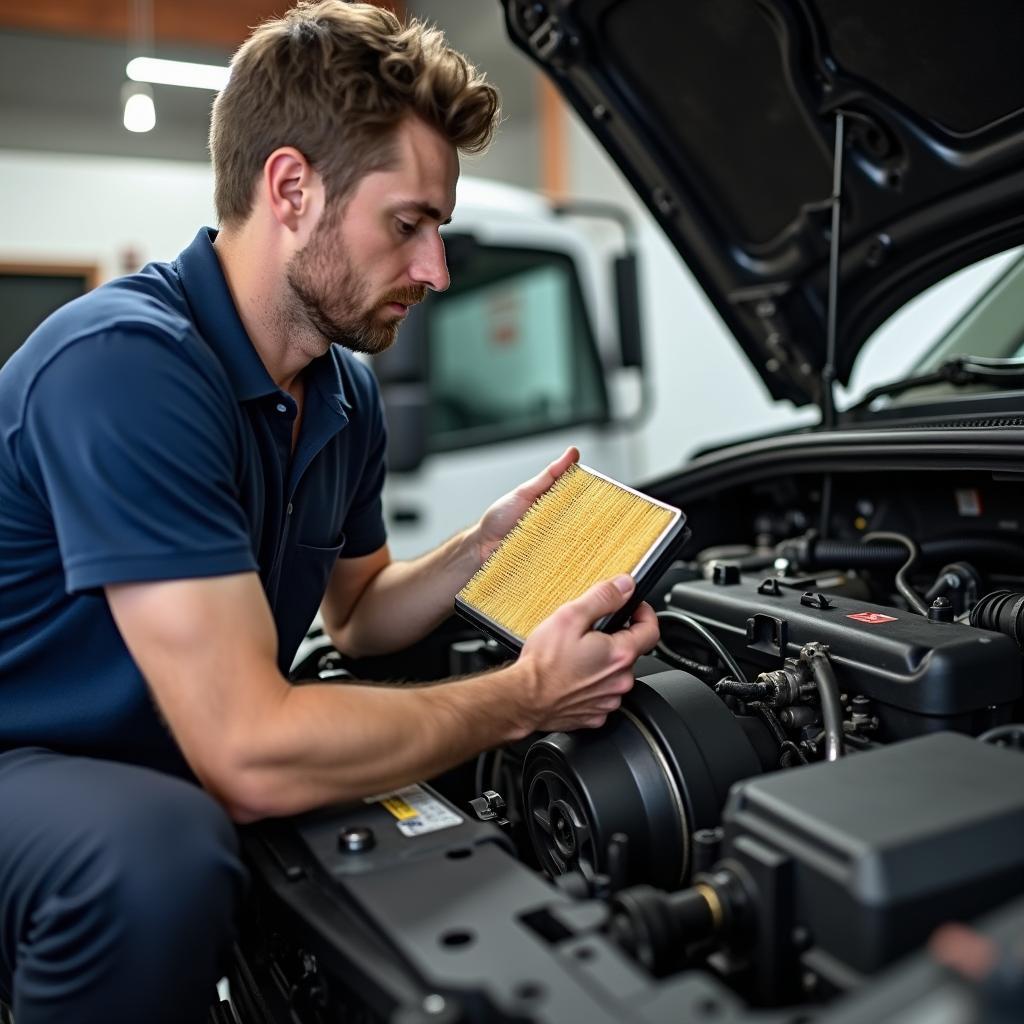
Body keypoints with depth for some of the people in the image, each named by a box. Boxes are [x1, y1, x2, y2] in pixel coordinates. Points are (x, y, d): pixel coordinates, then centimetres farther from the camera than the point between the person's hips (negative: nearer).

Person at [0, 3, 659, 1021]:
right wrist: (524, 697, -22)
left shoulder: (345, 394, 0)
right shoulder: (129, 364, -29)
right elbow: (250, 753, -33)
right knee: (162, 861, -37)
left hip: (167, 774, 8)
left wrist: (486, 544, -4)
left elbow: (355, 614, 14)